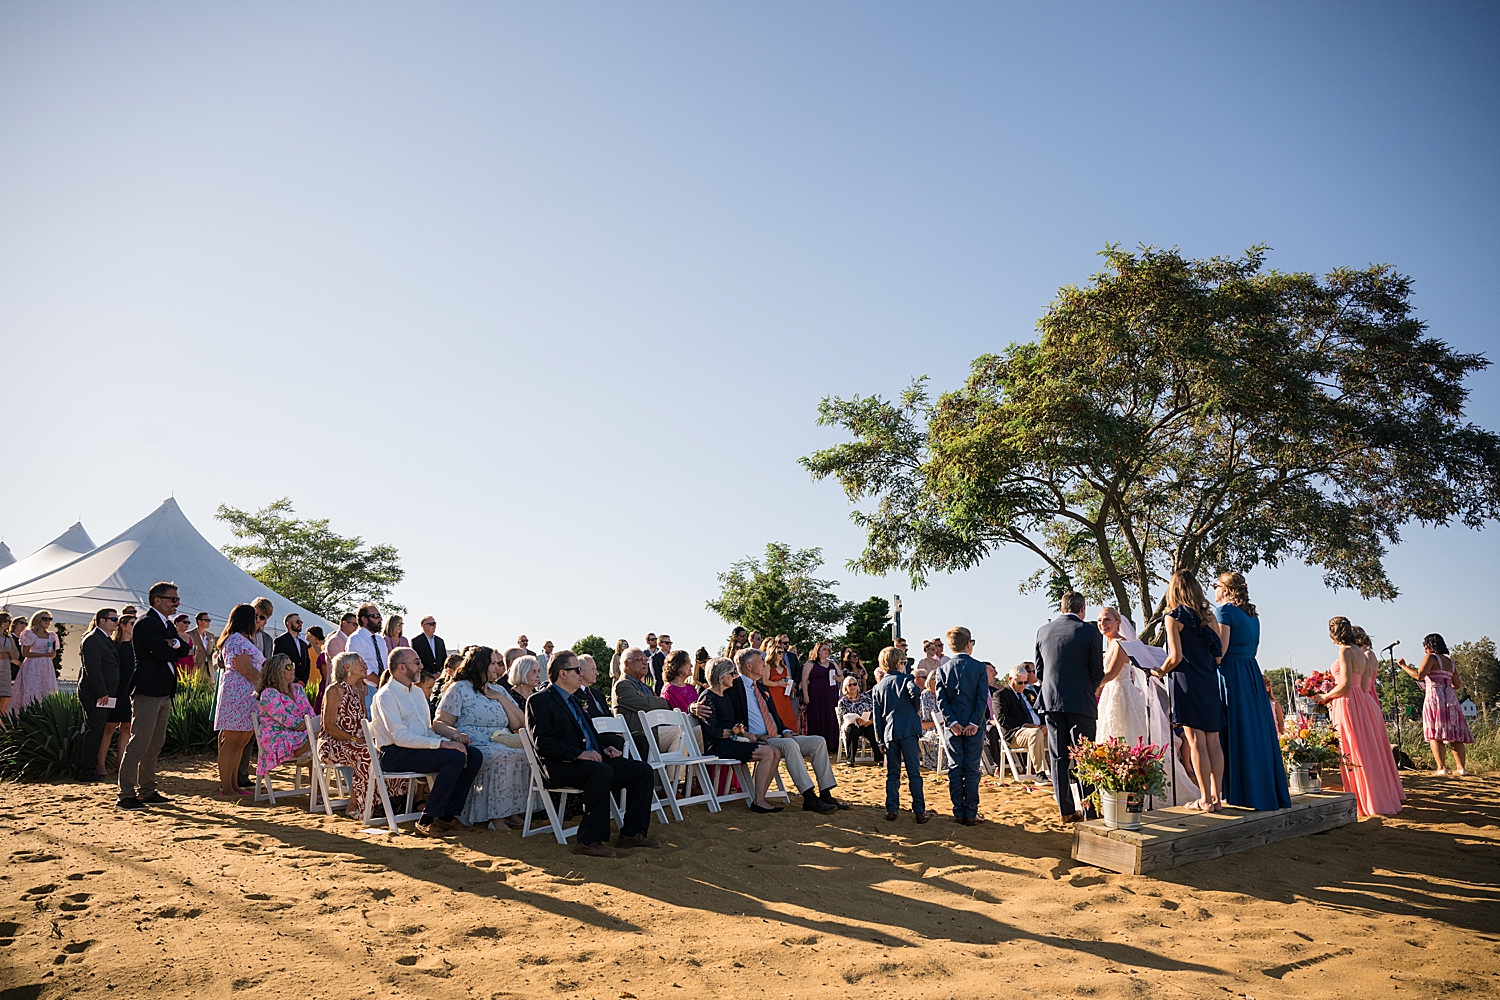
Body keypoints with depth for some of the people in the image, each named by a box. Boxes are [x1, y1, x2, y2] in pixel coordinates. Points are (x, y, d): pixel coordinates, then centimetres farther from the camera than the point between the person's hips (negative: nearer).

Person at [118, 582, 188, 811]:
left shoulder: (167, 625, 18)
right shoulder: (146, 623, -12)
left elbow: (184, 649, 8)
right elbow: (163, 653, -21)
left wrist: (174, 644, -12)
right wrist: (173, 648, 0)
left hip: (164, 693, 10)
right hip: (147, 691, -10)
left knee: (155, 744, 14)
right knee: (139, 742, -9)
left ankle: (146, 791, 21)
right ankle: (126, 795, -5)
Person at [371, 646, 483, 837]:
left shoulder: (417, 692, 19)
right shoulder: (386, 695, -9)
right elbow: (400, 737, -20)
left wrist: (449, 739, -2)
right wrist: (441, 743, -25)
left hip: (421, 746, 8)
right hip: (394, 754, -8)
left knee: (474, 755, -11)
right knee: (456, 757, -28)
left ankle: (448, 815, -7)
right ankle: (427, 821, -21)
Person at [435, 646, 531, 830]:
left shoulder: (498, 690, 22)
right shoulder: (460, 689, 5)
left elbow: (519, 724, 13)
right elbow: (440, 723, -3)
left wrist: (500, 698, 4)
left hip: (503, 746, 6)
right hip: (475, 747, -6)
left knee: (527, 756, -23)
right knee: (503, 758, -34)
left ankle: (513, 812, -16)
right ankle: (496, 817, -25)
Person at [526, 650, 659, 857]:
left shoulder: (573, 700, 24)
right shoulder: (539, 701, -4)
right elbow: (543, 742, -15)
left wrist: (605, 747, 9)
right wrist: (579, 754, -24)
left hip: (594, 760, 9)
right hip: (560, 767, -9)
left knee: (642, 769, -6)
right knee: (601, 771, -38)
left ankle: (632, 833, -1)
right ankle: (589, 841, -29)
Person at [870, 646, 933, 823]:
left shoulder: (877, 687, 14)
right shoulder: (905, 678, 2)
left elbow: (877, 716, 12)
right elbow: (915, 691, -22)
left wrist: (880, 740, 14)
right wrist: (917, 709, -4)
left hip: (889, 733, 4)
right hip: (908, 730, -4)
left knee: (892, 773, 10)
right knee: (914, 772, 1)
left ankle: (891, 810, 6)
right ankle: (919, 811, 3)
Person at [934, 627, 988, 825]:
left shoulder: (942, 670, 2)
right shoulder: (979, 667, -3)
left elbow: (941, 700, -5)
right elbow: (982, 698, -10)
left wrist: (952, 722, -8)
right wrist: (974, 723, -10)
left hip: (952, 726, 2)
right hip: (974, 726, -1)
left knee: (955, 769, 7)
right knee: (972, 770, 3)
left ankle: (959, 813, 9)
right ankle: (971, 813, 5)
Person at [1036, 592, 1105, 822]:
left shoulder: (1043, 631, 5)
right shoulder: (1090, 631, -6)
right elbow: (1097, 673, -5)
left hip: (1050, 701, 3)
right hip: (1080, 702, -3)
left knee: (1059, 758, 8)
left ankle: (1067, 811, 12)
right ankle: (1089, 810, 0)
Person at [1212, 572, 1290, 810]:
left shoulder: (1225, 611, -9)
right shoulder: (1252, 615, 16)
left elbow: (1221, 648, -17)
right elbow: (1253, 647, 20)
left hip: (1232, 674, -8)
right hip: (1252, 673, 8)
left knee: (1237, 733, -5)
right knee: (1257, 731, 11)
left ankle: (1245, 793, -3)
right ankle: (1269, 791, 16)